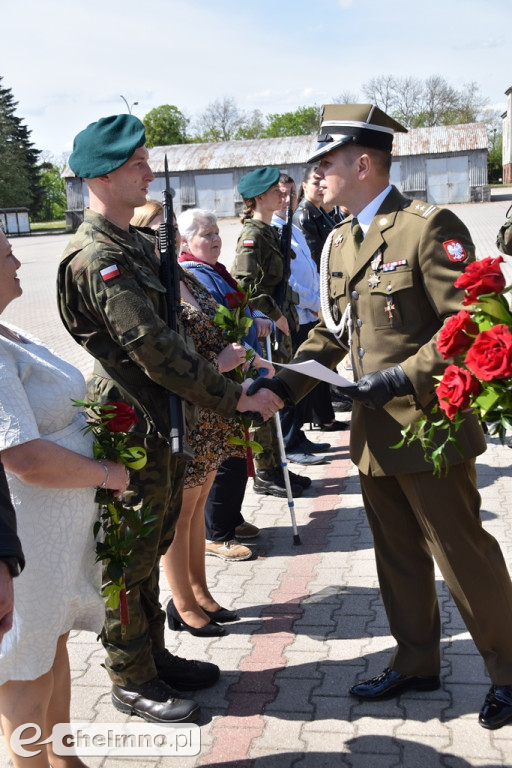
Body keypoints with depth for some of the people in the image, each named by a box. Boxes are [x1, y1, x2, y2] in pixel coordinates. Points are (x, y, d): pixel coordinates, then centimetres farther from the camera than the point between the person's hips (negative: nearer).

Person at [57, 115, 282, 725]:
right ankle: (131, 681, 24)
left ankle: (154, 657, 37)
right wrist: (235, 398, -22)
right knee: (130, 560, 6)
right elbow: (152, 349, -26)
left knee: (149, 550, 20)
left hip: (162, 423, 9)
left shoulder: (135, 244, 11)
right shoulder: (96, 257, -21)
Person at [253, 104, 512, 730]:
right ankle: (415, 663, 37)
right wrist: (287, 383, 0)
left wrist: (405, 377, -24)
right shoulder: (338, 241, 11)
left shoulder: (430, 227, -14)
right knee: (397, 556, 18)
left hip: (429, 427, -7)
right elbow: (331, 330, 14)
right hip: (373, 432, 8)